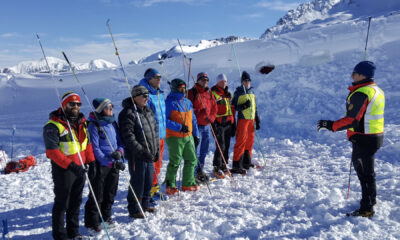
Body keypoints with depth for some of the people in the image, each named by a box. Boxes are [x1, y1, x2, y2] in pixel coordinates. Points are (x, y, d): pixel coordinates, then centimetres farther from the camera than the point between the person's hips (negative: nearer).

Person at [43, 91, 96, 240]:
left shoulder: (81, 122, 10)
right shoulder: (53, 126, -13)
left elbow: (87, 143, 16)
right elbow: (52, 151, -19)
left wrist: (91, 163, 8)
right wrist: (70, 165, -25)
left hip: (80, 169, 7)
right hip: (63, 170, -7)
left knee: (76, 202, 16)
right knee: (62, 203, 4)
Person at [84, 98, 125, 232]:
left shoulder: (113, 123, 9)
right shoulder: (94, 125, -12)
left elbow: (120, 141, 12)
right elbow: (95, 148, -15)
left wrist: (119, 151, -10)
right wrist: (110, 162, -19)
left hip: (114, 165, 7)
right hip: (100, 165, -6)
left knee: (110, 193, 16)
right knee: (97, 195, 2)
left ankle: (105, 216, 34)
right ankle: (92, 222, 17)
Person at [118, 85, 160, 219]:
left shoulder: (148, 111, 14)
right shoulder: (128, 113, -13)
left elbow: (155, 131, 20)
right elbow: (128, 137, -20)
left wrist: (157, 150, 13)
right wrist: (142, 152, -23)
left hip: (149, 155, 8)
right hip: (137, 156, -8)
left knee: (148, 181, 17)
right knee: (137, 182, -1)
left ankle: (144, 204, 34)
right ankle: (134, 209, 14)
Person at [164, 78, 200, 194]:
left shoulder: (187, 102, 15)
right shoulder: (169, 102, -7)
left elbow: (193, 119, 21)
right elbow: (165, 120, -14)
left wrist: (195, 134, 17)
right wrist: (179, 127, -19)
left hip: (188, 137, 7)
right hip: (175, 137, -7)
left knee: (192, 160, 10)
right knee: (175, 162, -6)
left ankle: (188, 184, 23)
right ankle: (170, 185, 9)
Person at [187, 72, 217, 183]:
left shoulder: (209, 94, 14)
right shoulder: (192, 92, -5)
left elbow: (214, 108, 16)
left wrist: (211, 118, -2)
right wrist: (200, 113, -22)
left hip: (206, 125, 7)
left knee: (204, 150, 14)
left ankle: (200, 171, 27)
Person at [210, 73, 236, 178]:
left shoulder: (228, 94, 19)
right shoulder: (213, 93, -4)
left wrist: (233, 124, 19)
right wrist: (214, 123, -17)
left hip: (228, 123, 7)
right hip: (219, 123, -7)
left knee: (227, 146, 9)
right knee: (221, 146, -10)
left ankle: (223, 166, 20)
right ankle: (217, 168, -3)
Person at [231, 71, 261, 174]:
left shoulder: (251, 92, 16)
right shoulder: (238, 92, -3)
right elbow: (233, 107, -7)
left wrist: (257, 119, 19)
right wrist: (243, 106, -23)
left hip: (251, 119, 7)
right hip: (242, 119, -7)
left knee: (250, 141, 11)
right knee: (241, 141, -10)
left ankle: (246, 162, 23)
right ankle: (236, 165, -8)